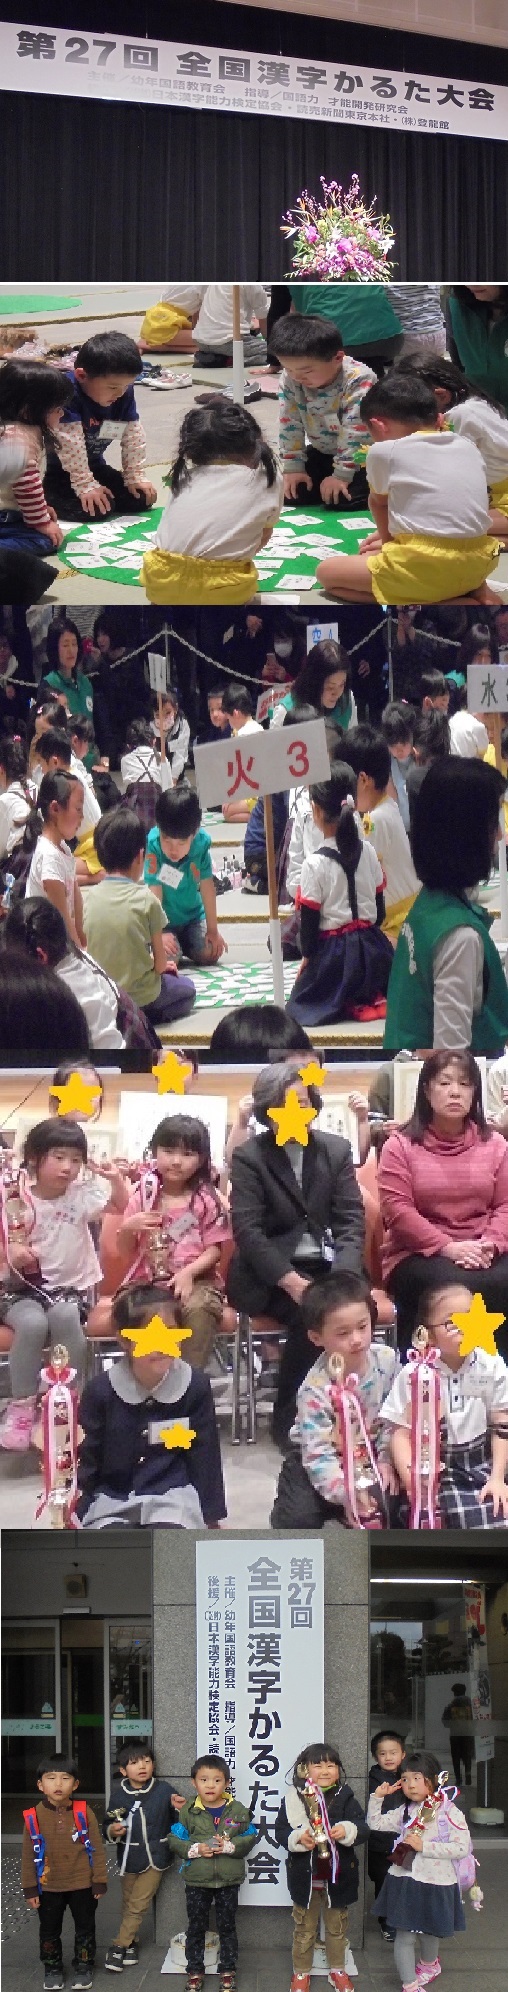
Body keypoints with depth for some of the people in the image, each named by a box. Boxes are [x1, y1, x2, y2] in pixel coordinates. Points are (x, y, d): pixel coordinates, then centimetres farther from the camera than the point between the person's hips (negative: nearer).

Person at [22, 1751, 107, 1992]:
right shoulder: (33, 1817, -12)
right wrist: (30, 1889, -2)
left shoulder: (84, 1812, -14)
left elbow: (96, 1848, -6)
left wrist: (100, 1881, -5)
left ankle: (83, 1967, 32)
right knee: (49, 1930, 15)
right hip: (48, 1887, 1)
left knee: (85, 1928, 14)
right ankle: (52, 1969, 33)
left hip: (82, 1884, -1)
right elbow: (28, 1855, -4)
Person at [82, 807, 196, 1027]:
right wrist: (161, 966, 16)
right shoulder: (146, 899, -15)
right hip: (140, 996, -6)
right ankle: (146, 1017, 1)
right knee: (186, 989, 25)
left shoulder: (89, 898, -4)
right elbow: (160, 962, -9)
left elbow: (84, 947, 5)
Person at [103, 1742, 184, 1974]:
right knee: (128, 1904, 12)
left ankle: (119, 1946, 13)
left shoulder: (164, 1789, -9)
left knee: (137, 1905, 2)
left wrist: (179, 1808, -21)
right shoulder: (118, 1795, -5)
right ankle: (130, 1944, 27)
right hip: (130, 1857, 1)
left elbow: (178, 1823, -1)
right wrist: (112, 1831, -19)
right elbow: (107, 1825, 2)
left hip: (156, 1858, -1)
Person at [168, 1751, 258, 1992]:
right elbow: (176, 1840, -4)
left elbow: (249, 1838, -6)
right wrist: (196, 1849, -19)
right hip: (197, 1880, 0)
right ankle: (194, 1970, 22)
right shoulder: (188, 1811, -4)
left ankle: (227, 1970, 23)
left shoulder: (237, 1810, -4)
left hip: (228, 1880, 0)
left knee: (227, 1926, 11)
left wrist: (229, 1846, -22)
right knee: (196, 1927, 10)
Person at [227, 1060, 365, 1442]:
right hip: (270, 1275, -3)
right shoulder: (249, 1156, 0)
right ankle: (290, 1418, -14)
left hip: (326, 1267, 3)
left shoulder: (337, 1150, 9)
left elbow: (352, 1221, 2)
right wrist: (290, 1280, -22)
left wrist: (341, 1278, -16)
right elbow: (247, 1229, -9)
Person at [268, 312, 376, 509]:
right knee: (289, 493, -7)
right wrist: (292, 468, -10)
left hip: (360, 455, -6)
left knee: (345, 497, -26)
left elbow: (355, 433, -28)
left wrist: (342, 475, -27)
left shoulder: (359, 380, -29)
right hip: (321, 452, 6)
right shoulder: (290, 380, -14)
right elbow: (289, 425, -7)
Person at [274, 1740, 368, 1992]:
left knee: (337, 1927, 16)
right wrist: (298, 1837, -24)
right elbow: (280, 1831, -5)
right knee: (304, 1928, 12)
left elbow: (362, 1827, -9)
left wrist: (346, 1831, -29)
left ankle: (337, 1969, 33)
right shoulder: (293, 1799, -6)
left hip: (337, 1875, 1)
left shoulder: (345, 1798, -3)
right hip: (305, 1875, -1)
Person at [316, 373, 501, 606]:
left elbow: (378, 501, 18)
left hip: (425, 569, -6)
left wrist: (387, 539, 37)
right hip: (477, 563, 6)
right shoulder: (468, 447, 14)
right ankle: (474, 588, 9)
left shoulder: (385, 451, -1)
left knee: (326, 572, 9)